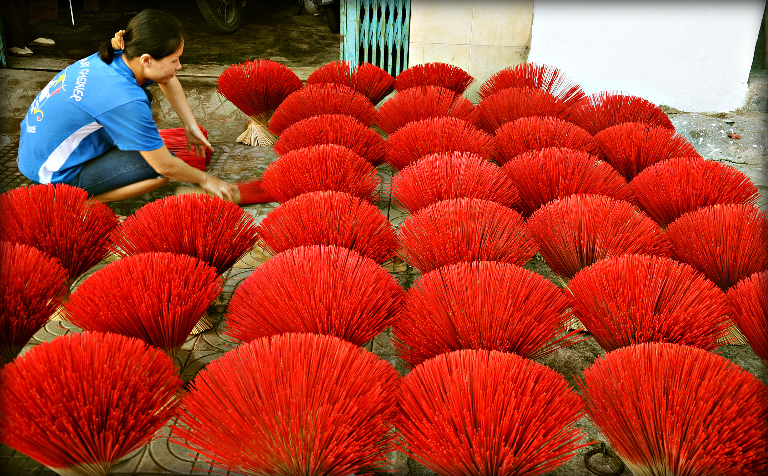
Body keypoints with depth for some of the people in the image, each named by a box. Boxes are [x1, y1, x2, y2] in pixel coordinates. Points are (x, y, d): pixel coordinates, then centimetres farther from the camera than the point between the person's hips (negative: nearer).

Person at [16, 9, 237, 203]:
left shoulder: (119, 56, -9)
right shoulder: (125, 101, -33)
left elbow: (168, 81, 12)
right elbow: (165, 166, -23)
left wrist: (191, 126, 9)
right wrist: (204, 179, -7)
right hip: (54, 175, -8)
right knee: (164, 169, -13)